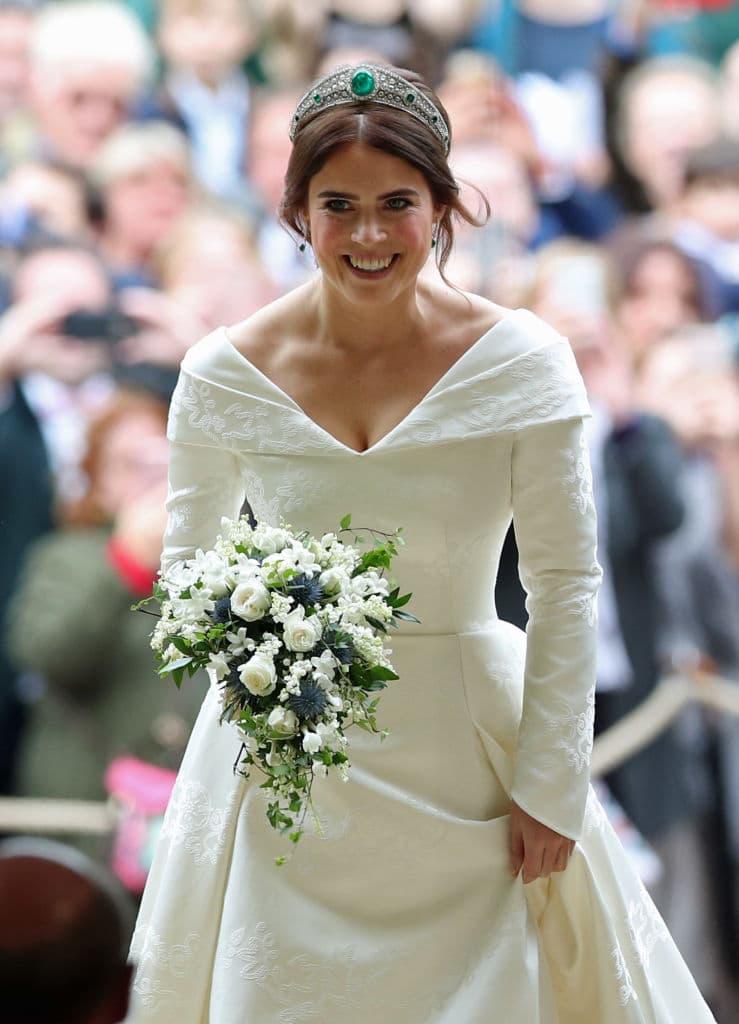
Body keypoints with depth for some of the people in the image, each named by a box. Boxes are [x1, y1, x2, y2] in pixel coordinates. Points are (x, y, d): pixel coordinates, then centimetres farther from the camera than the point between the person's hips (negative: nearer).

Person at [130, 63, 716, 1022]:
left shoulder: (520, 361, -11)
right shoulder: (225, 374, -7)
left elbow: (566, 586, -5)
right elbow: (188, 567, 6)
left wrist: (550, 789, -6)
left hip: (469, 755, -1)